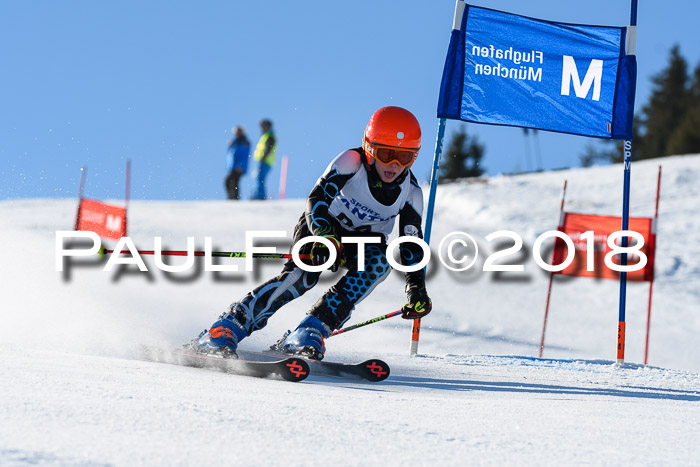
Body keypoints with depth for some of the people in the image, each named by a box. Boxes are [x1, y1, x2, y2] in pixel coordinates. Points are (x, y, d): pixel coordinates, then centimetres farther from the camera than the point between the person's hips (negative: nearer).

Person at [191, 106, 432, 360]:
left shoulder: (410, 193, -13)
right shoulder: (352, 162, -23)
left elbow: (412, 244, -6)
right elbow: (317, 198, -31)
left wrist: (417, 288, -18)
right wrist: (325, 236, -48)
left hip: (365, 239, 3)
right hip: (323, 226, -3)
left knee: (379, 262, -32)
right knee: (301, 275, -32)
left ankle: (310, 331, -34)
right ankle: (225, 329, -33)